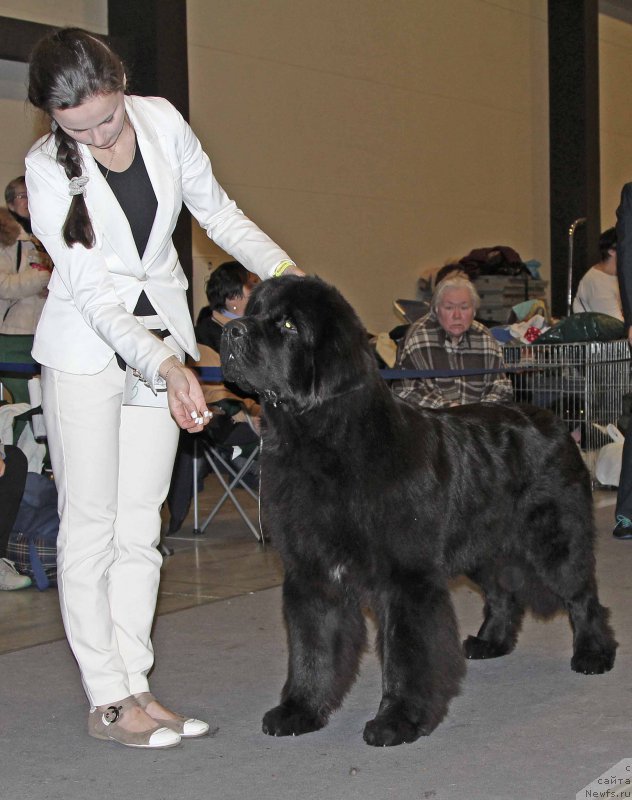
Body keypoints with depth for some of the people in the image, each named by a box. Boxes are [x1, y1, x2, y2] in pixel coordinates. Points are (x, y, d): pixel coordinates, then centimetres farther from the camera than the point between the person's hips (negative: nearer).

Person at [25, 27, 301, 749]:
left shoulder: (162, 121, -6)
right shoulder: (46, 169, -17)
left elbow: (216, 210, 8)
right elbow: (92, 293, -20)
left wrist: (284, 270, -4)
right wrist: (167, 367, -31)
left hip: (162, 339, 4)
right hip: (87, 347, -4)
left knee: (140, 526, 4)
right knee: (91, 524, -5)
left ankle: (133, 687, 8)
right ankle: (106, 700, 1)